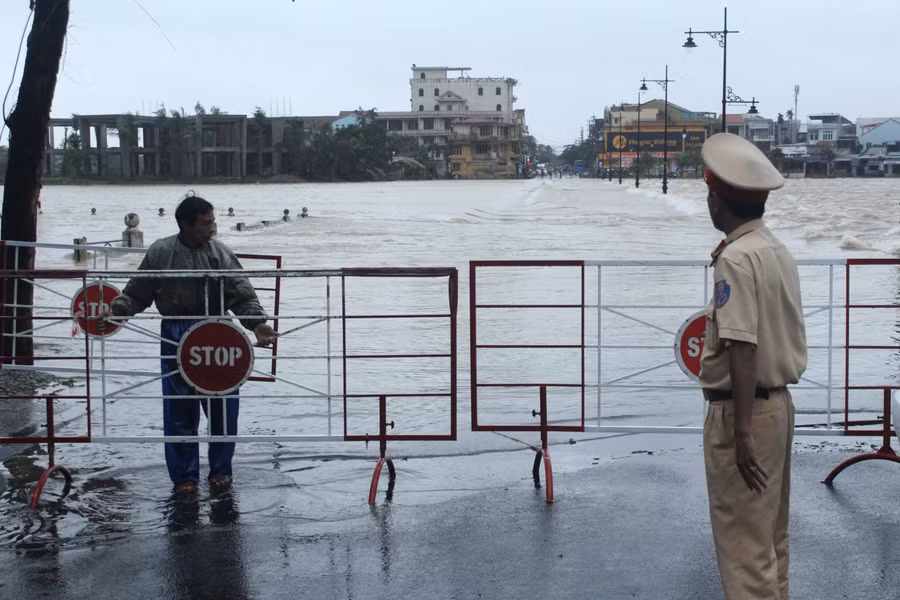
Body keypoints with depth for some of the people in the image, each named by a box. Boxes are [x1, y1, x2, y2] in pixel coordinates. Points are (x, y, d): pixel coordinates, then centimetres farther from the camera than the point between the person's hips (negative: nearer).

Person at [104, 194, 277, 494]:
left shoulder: (220, 252, 0)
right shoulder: (160, 252, -2)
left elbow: (243, 295, -3)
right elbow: (137, 293, 3)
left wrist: (257, 322, -18)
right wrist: (118, 307, -15)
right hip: (175, 338, -1)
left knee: (223, 407, 5)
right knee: (179, 410, 5)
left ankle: (220, 469, 24)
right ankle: (184, 475, 19)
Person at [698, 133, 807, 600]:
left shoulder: (736, 256, -17)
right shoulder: (779, 251, 9)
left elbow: (743, 349, -23)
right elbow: (778, 337, 12)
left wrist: (741, 431, -22)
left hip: (744, 408, -9)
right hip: (779, 401, 9)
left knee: (743, 542, -3)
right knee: (770, 535, 18)